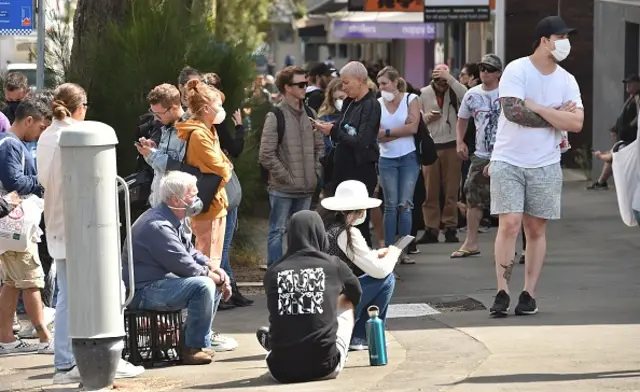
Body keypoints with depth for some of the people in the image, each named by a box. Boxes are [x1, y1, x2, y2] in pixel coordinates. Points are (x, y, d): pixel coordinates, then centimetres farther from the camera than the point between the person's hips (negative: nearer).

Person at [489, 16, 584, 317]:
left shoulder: (566, 81, 4)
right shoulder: (516, 70, -7)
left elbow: (576, 123, -9)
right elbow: (512, 111, -21)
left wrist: (535, 107, -14)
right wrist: (556, 116, -11)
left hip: (546, 166, 3)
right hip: (508, 162, -3)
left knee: (536, 229, 5)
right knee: (509, 224, -11)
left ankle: (529, 295, 11)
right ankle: (502, 292, -5)